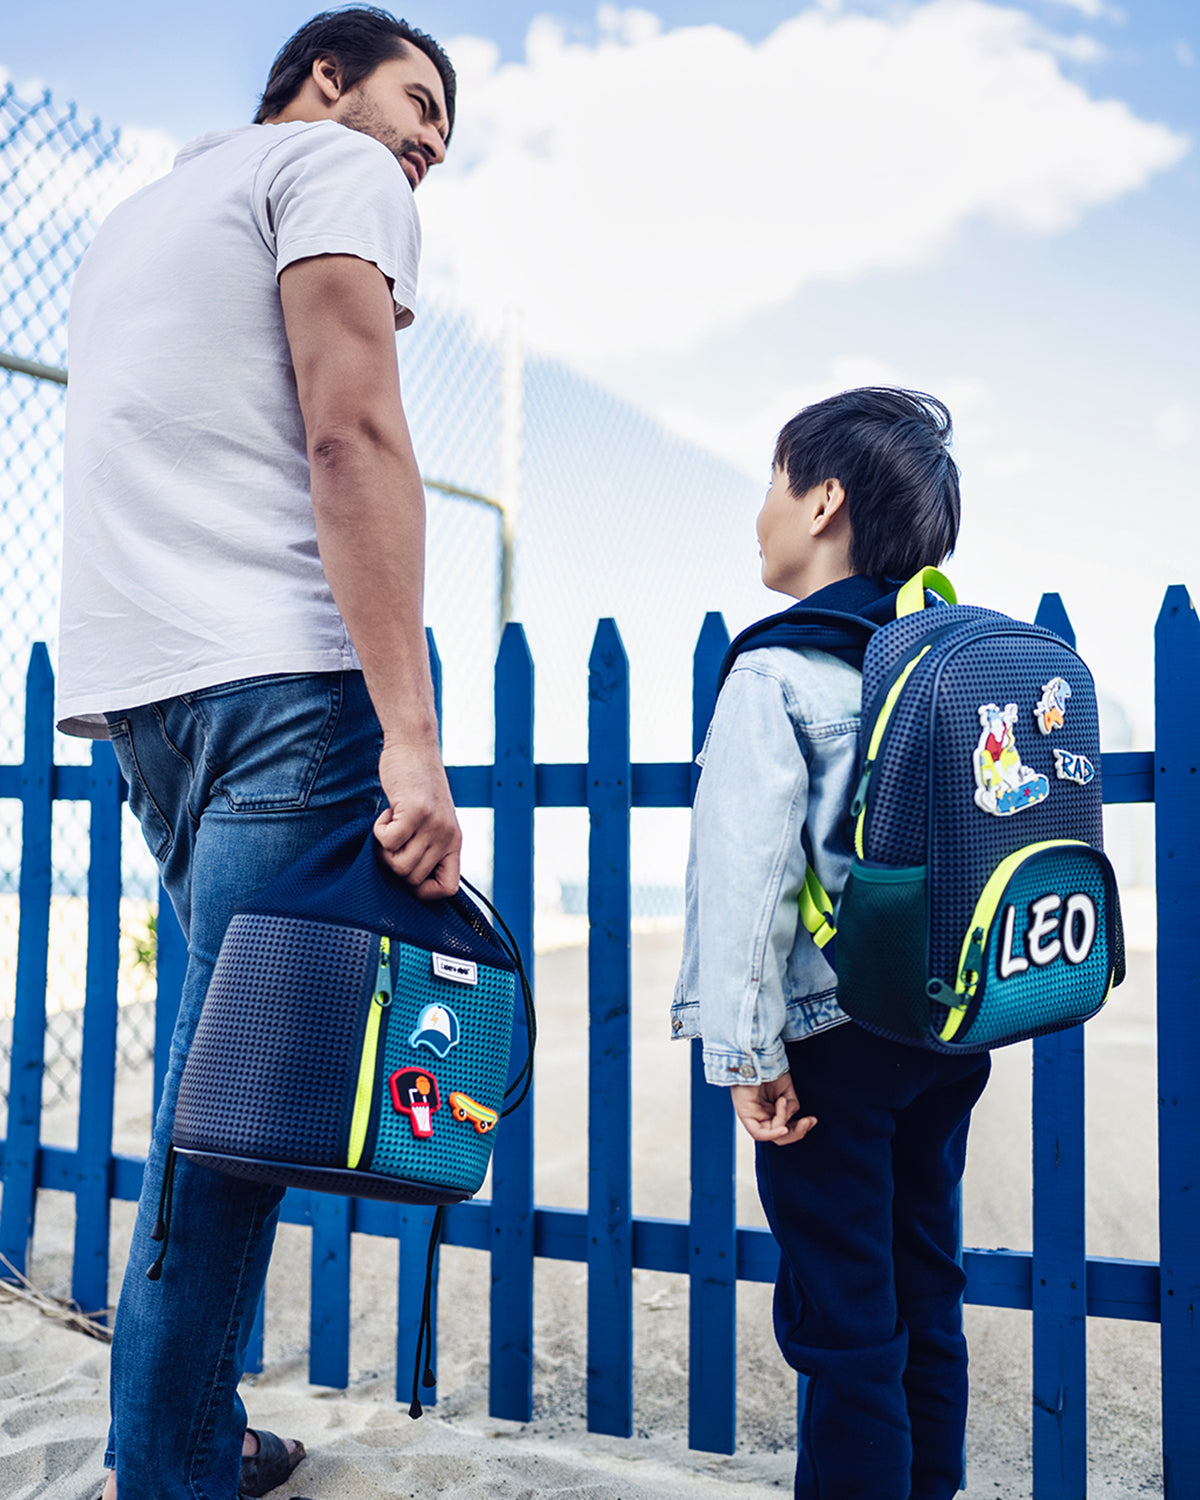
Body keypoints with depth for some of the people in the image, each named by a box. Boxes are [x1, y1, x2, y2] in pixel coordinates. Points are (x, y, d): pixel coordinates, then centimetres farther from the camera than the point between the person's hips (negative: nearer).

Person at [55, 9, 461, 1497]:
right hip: (273, 679, -9)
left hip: (129, 691, 9)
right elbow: (350, 434, -12)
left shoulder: (140, 212, 31)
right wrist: (411, 737, -19)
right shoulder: (335, 167, 4)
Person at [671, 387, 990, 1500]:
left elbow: (747, 874, -17)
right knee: (924, 1300, 19)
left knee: (843, 1324, 4)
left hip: (834, 1039, -7)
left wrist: (747, 1051, -13)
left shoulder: (777, 673, -13)